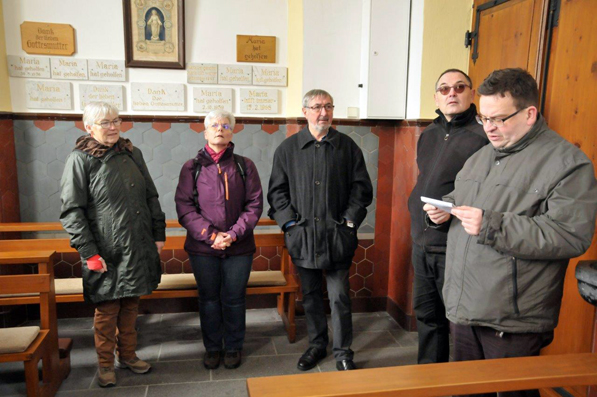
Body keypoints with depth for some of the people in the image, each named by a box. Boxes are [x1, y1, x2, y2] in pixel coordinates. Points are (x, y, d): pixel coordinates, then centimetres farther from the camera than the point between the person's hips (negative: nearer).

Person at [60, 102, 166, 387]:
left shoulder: (132, 154, 9)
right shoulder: (80, 160, -7)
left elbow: (151, 197, 13)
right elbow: (71, 211, -10)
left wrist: (159, 234, 9)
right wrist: (89, 253, -14)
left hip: (138, 248, 5)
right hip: (106, 252, -5)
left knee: (130, 306, 16)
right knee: (107, 310, 8)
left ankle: (128, 355, 33)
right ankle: (105, 364, 27)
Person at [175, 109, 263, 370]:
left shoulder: (245, 166, 2)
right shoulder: (192, 167, 2)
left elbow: (254, 204, -1)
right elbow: (184, 206, -4)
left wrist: (234, 234, -13)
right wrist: (210, 234, -14)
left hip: (239, 248, 0)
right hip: (202, 248, 0)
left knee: (234, 299, 9)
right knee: (208, 299, 13)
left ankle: (233, 348, 29)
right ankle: (212, 347, 31)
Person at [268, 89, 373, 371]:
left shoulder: (347, 146, 4)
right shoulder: (288, 149, 5)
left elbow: (362, 187, 5)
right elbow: (277, 190, 6)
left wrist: (349, 220, -4)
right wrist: (289, 221, -4)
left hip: (337, 235, -1)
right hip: (302, 235, 1)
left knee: (340, 298, 4)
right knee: (310, 296, 14)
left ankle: (343, 351, 21)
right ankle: (316, 345, 32)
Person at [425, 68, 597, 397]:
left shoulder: (567, 162, -11)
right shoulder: (481, 157, 13)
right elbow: (460, 197, 29)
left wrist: (492, 226, -26)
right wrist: (447, 208, 4)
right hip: (464, 310, 7)